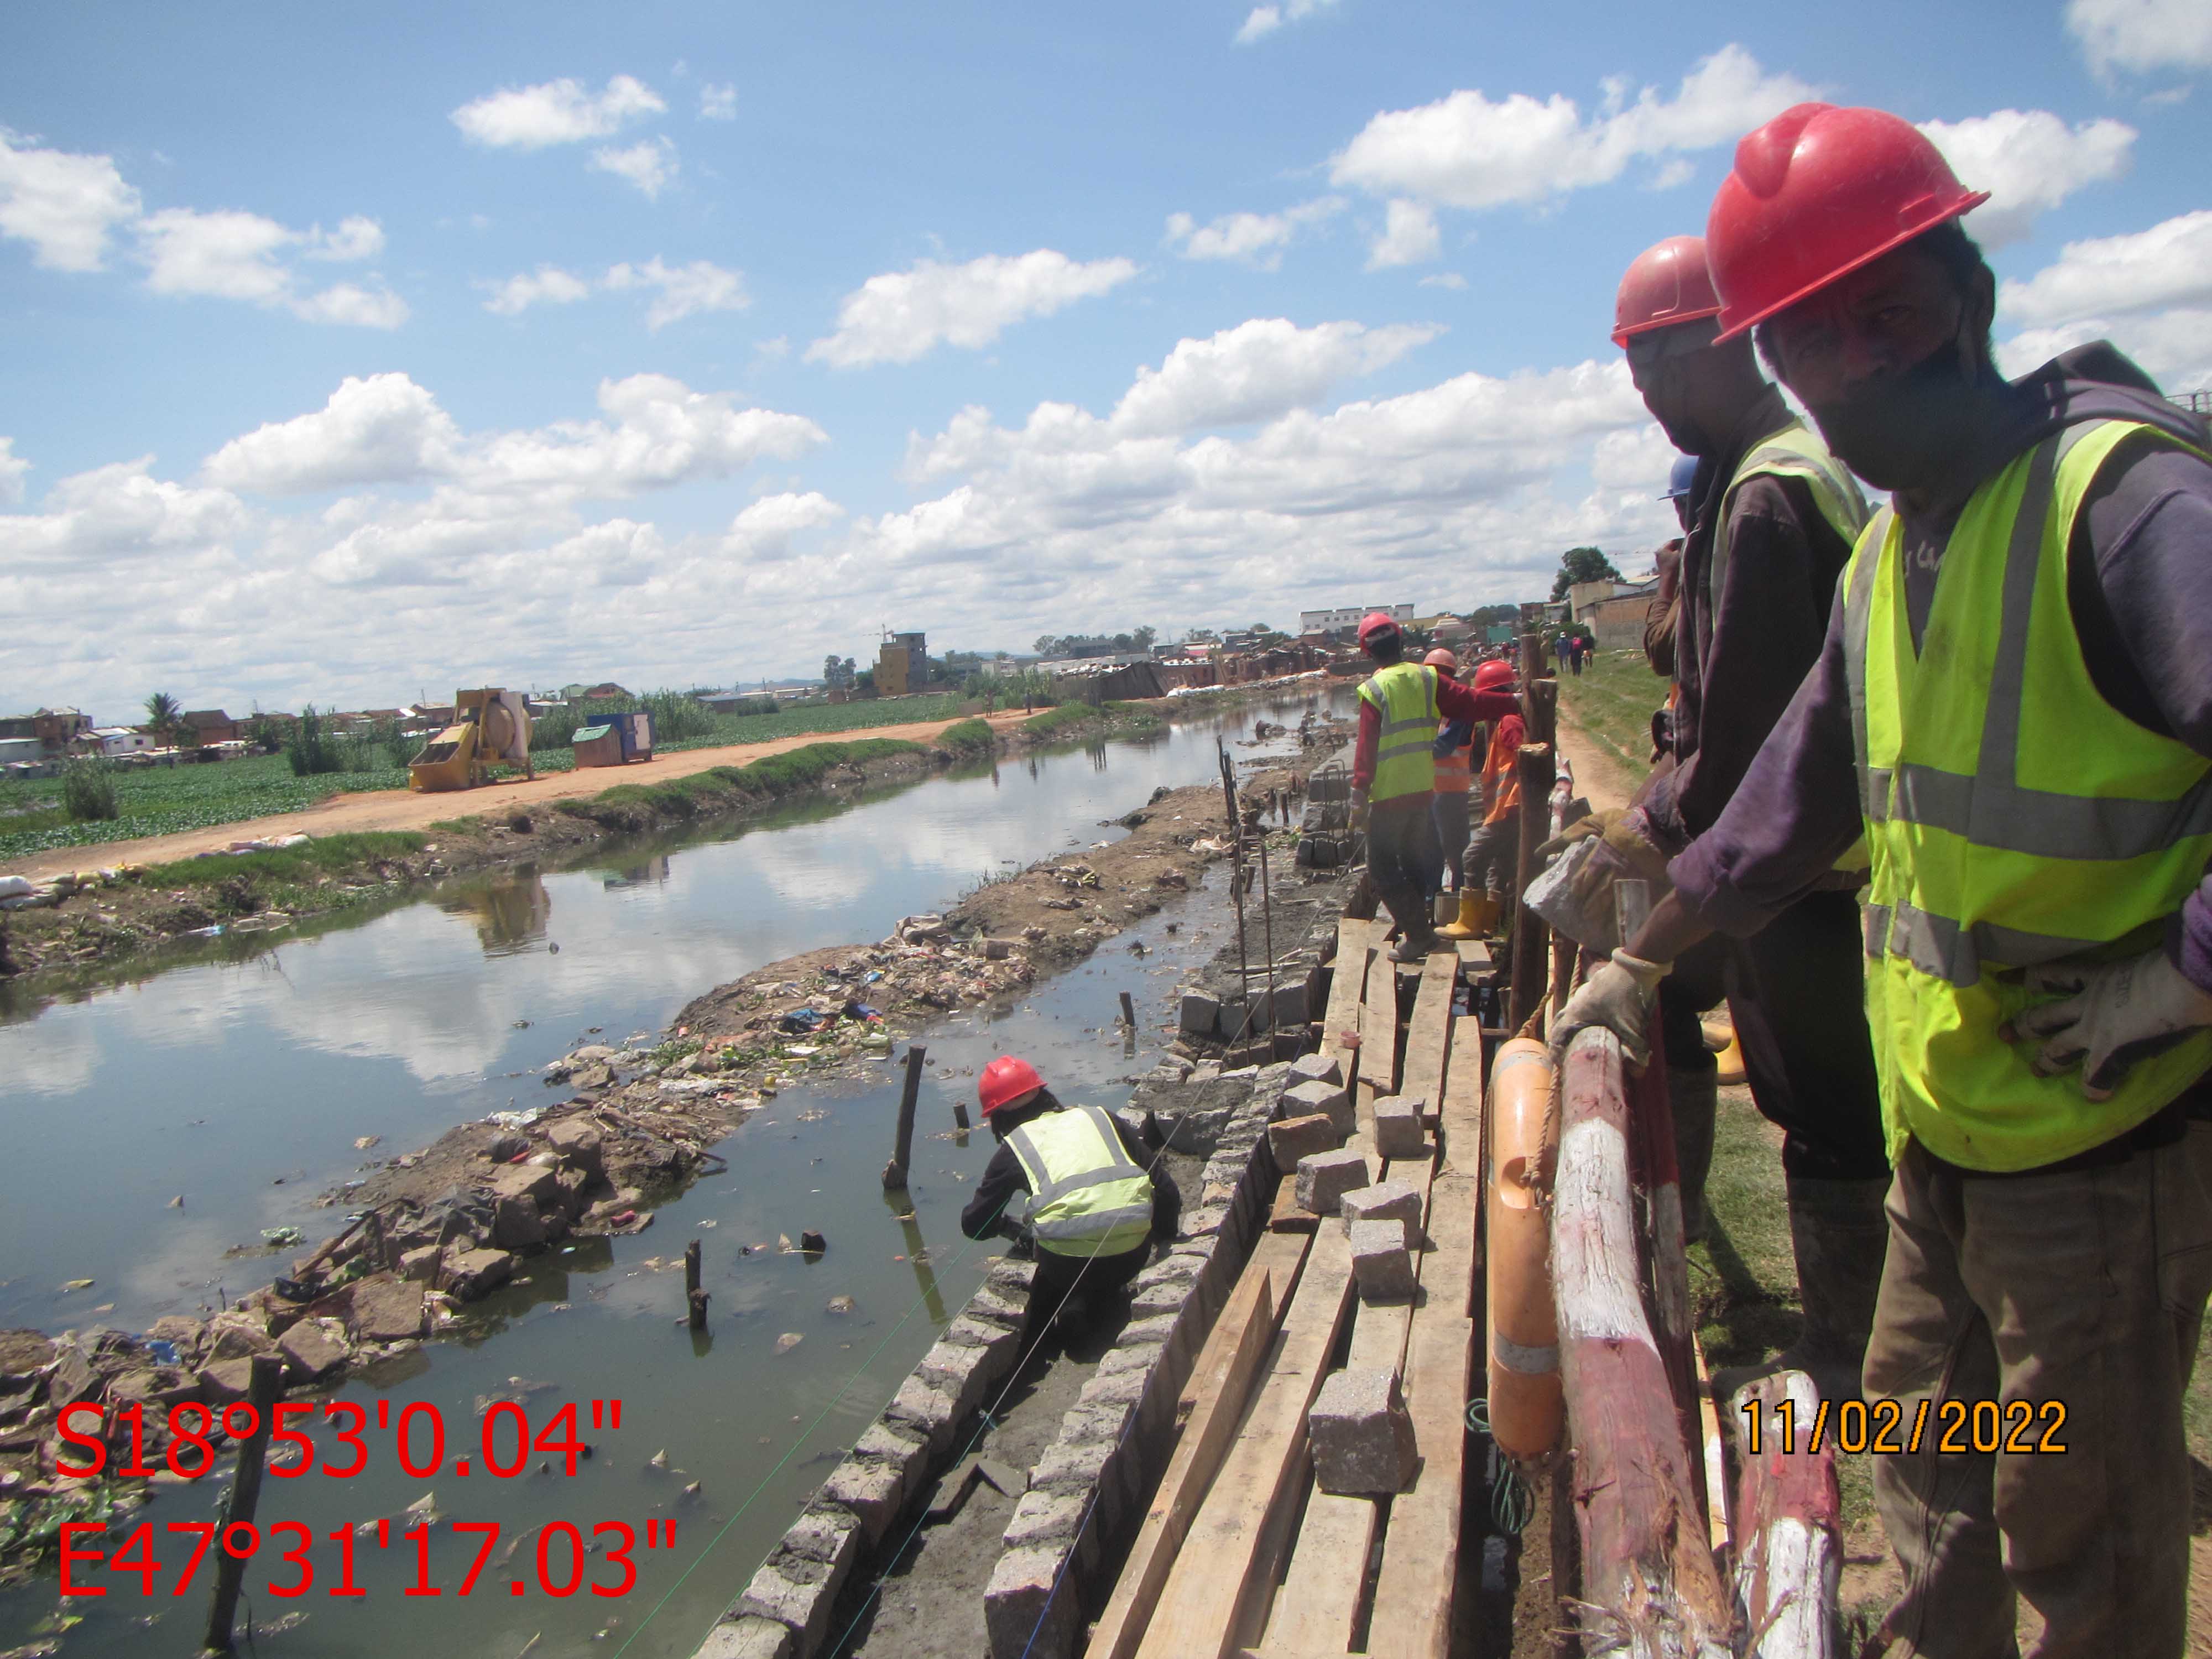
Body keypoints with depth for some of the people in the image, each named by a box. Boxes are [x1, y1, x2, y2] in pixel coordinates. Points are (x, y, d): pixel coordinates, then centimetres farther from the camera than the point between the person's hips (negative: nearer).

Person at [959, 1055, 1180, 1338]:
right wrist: (1167, 1235, 34)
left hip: (1069, 1260, -1)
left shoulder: (1012, 1149, 12)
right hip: (1134, 1256, 1)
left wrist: (1005, 1224, 40)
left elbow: (974, 1225, 18)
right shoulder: (1097, 1116, 19)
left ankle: (1075, 1300, -1)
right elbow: (1162, 1184, 18)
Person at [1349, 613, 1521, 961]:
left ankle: (1418, 934, -1)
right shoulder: (1427, 679, 1)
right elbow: (1471, 704, -2)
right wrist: (1515, 703, 7)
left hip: (1388, 794, -6)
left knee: (1383, 866, 3)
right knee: (1414, 860, 20)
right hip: (1423, 789, 6)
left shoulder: (1374, 689, -12)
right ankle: (1417, 928, 27)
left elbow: (1366, 747, -16)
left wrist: (1360, 796, -15)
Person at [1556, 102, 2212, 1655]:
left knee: (2083, 1525, 10)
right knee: (1922, 1442, 24)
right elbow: (1802, 787, 18)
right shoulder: (1888, 553, 8)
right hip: (1947, 1126, 8)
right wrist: (1647, 957, 22)